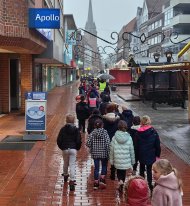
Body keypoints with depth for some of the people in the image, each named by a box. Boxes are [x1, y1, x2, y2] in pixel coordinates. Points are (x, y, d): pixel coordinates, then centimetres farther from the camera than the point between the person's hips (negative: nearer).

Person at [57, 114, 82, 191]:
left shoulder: (63, 129, -4)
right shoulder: (76, 130, -4)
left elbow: (59, 140, -3)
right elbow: (79, 141, -4)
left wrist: (61, 147, 14)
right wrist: (77, 148, 13)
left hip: (65, 149, 1)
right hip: (73, 149, -1)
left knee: (65, 163, 22)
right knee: (72, 165, -2)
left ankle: (65, 175, 45)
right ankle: (72, 181, -11)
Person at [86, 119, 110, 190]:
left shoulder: (92, 133, -4)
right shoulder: (105, 132, -9)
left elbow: (88, 143, -9)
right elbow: (107, 143, -16)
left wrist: (92, 148, 10)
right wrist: (108, 152, -6)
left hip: (95, 153, 2)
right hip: (103, 153, -2)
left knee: (96, 168, 11)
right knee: (104, 166, 17)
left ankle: (96, 183, 14)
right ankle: (102, 179, 4)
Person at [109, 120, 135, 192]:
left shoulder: (114, 138, -7)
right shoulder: (129, 138, -6)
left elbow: (111, 151, -1)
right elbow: (132, 151, 1)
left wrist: (111, 161, 10)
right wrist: (133, 161, 12)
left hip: (117, 161, 0)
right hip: (126, 161, 0)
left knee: (119, 173, 19)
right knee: (123, 175, 14)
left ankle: (120, 181, -4)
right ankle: (122, 187, 12)